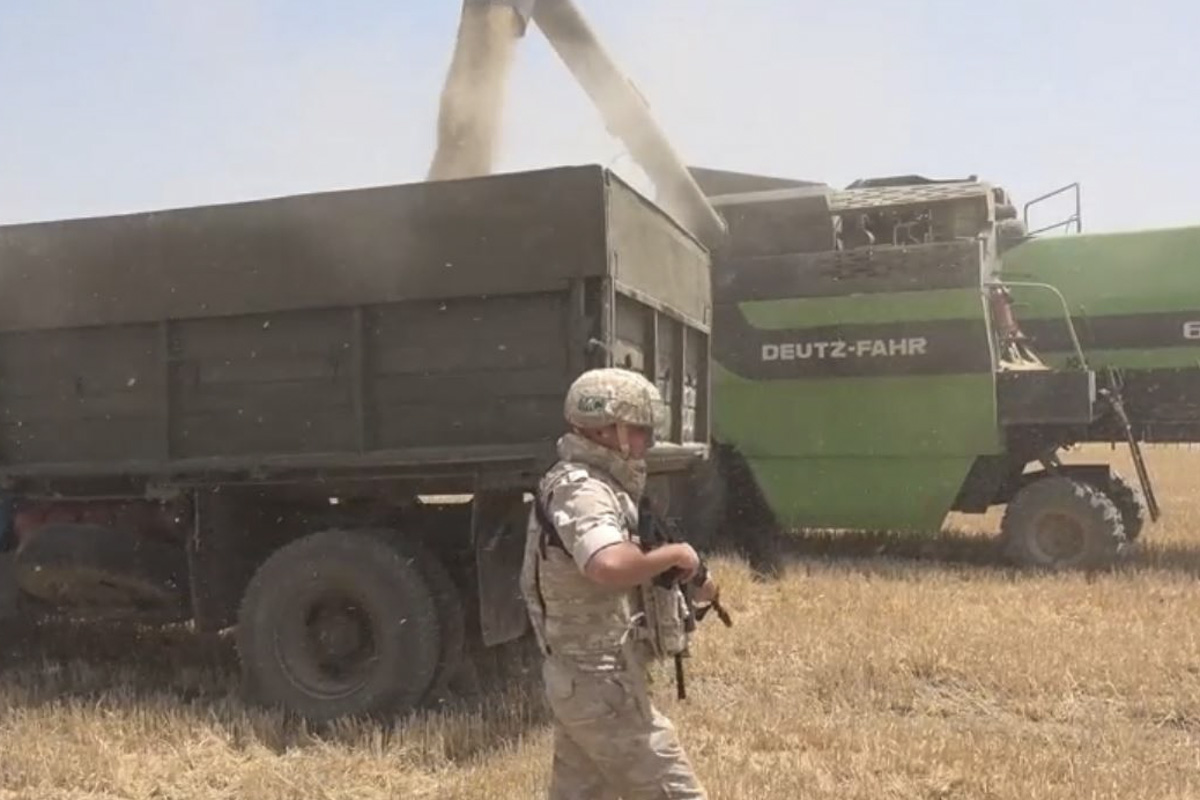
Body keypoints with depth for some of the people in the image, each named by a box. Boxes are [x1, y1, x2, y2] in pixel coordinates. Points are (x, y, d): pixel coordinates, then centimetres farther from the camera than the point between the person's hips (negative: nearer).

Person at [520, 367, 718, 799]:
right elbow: (610, 567, -42)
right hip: (603, 682, -10)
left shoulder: (586, 485, 13)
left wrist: (688, 585, 6)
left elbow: (620, 574, 20)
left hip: (581, 677, 10)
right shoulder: (583, 491, -21)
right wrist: (674, 554, -24)